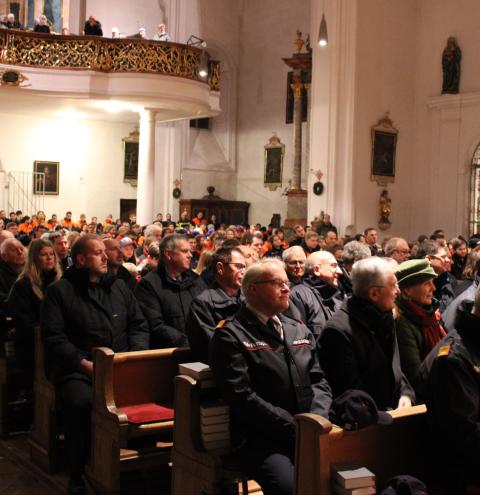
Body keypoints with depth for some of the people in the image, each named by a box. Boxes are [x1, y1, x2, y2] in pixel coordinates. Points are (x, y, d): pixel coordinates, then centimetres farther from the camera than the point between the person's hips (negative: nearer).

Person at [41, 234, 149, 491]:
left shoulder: (118, 287, 19)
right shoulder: (59, 291, 6)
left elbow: (139, 325, 19)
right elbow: (54, 337, -3)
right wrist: (85, 363, -14)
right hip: (77, 370, -3)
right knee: (82, 402, -34)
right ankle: (78, 475, -14)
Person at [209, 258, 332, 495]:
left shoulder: (299, 330, 20)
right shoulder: (231, 335, -2)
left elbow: (319, 382, 16)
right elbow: (242, 397, -10)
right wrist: (296, 428, -13)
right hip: (261, 440, -6)